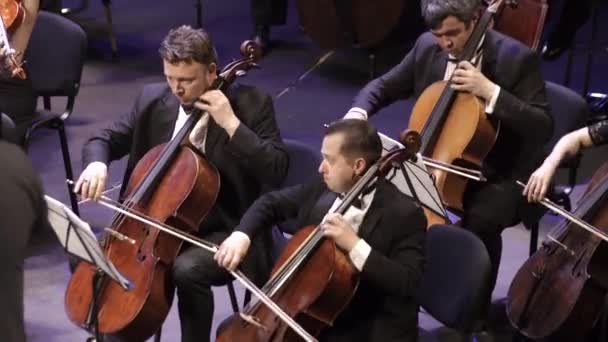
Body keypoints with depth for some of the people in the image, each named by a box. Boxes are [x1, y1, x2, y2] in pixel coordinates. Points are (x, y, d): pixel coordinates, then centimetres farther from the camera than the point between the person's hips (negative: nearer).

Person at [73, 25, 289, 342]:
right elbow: (105, 139, 10)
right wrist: (97, 163, -14)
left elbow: (277, 171, -20)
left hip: (224, 230, -5)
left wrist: (231, 123, -26)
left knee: (187, 270, -33)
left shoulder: (250, 103, -11)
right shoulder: (153, 99, 2)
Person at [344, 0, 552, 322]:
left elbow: (543, 128, -22)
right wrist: (358, 112, -14)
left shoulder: (516, 58, -16)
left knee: (480, 223, -33)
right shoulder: (426, 47, -2)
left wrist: (490, 91, -31)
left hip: (497, 173, -5)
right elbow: (383, 86, 9)